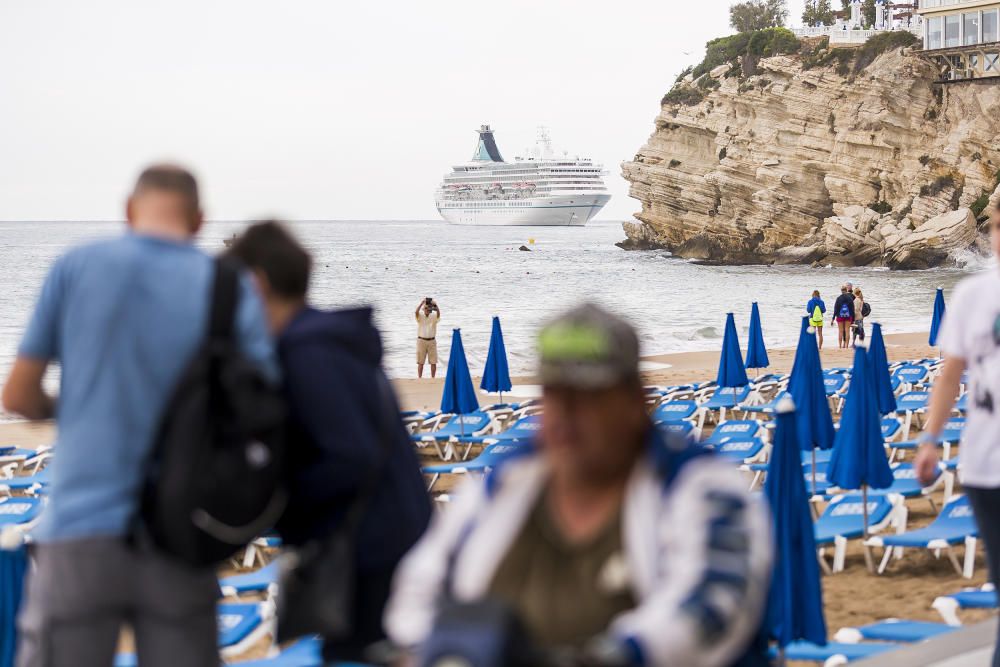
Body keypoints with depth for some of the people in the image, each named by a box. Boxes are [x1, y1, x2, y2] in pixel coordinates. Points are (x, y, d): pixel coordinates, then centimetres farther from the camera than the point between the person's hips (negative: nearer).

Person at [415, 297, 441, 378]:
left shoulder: (434, 316, 2)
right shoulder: (420, 316, 0)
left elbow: (438, 313, -20)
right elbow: (416, 312, -21)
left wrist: (435, 305, -39)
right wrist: (422, 303, -34)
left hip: (432, 341, 1)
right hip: (421, 340, -1)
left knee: (433, 362, 1)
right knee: (420, 362, 0)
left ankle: (433, 378, 9)